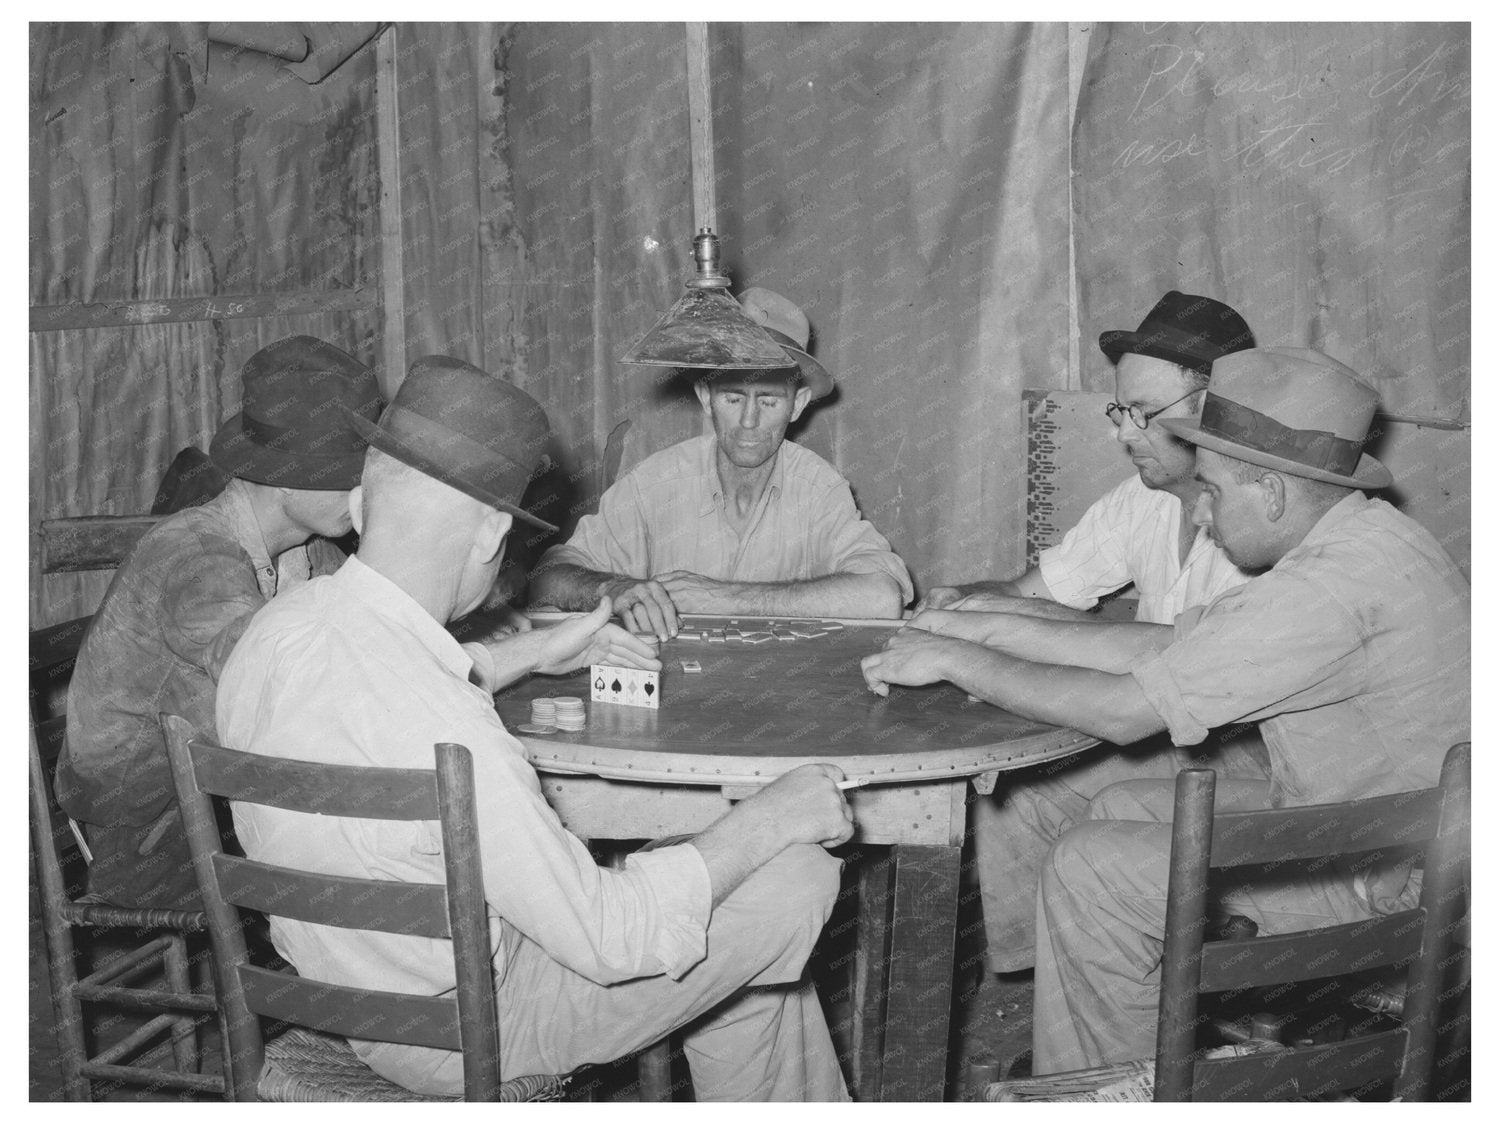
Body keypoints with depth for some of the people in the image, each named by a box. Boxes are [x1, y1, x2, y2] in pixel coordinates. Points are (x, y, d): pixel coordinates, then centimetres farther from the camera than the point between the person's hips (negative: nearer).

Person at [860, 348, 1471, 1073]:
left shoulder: (1334, 588, -29)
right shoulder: (1351, 541, 4)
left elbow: (1123, 712, -26)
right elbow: (1162, 645, 5)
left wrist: (960, 661, -15)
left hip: (1387, 890, -10)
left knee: (1091, 868, -9)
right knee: (1120, 809, 13)